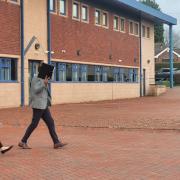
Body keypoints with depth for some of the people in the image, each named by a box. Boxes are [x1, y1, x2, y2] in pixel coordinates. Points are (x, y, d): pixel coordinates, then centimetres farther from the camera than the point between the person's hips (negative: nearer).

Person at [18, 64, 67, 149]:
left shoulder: (41, 79, 19)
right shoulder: (36, 78, -9)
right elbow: (36, 90, -20)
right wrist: (44, 84, -18)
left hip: (43, 106, 9)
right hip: (38, 105, -9)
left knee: (50, 123, 2)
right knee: (34, 124, -5)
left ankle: (56, 143, 0)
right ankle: (23, 142, 6)